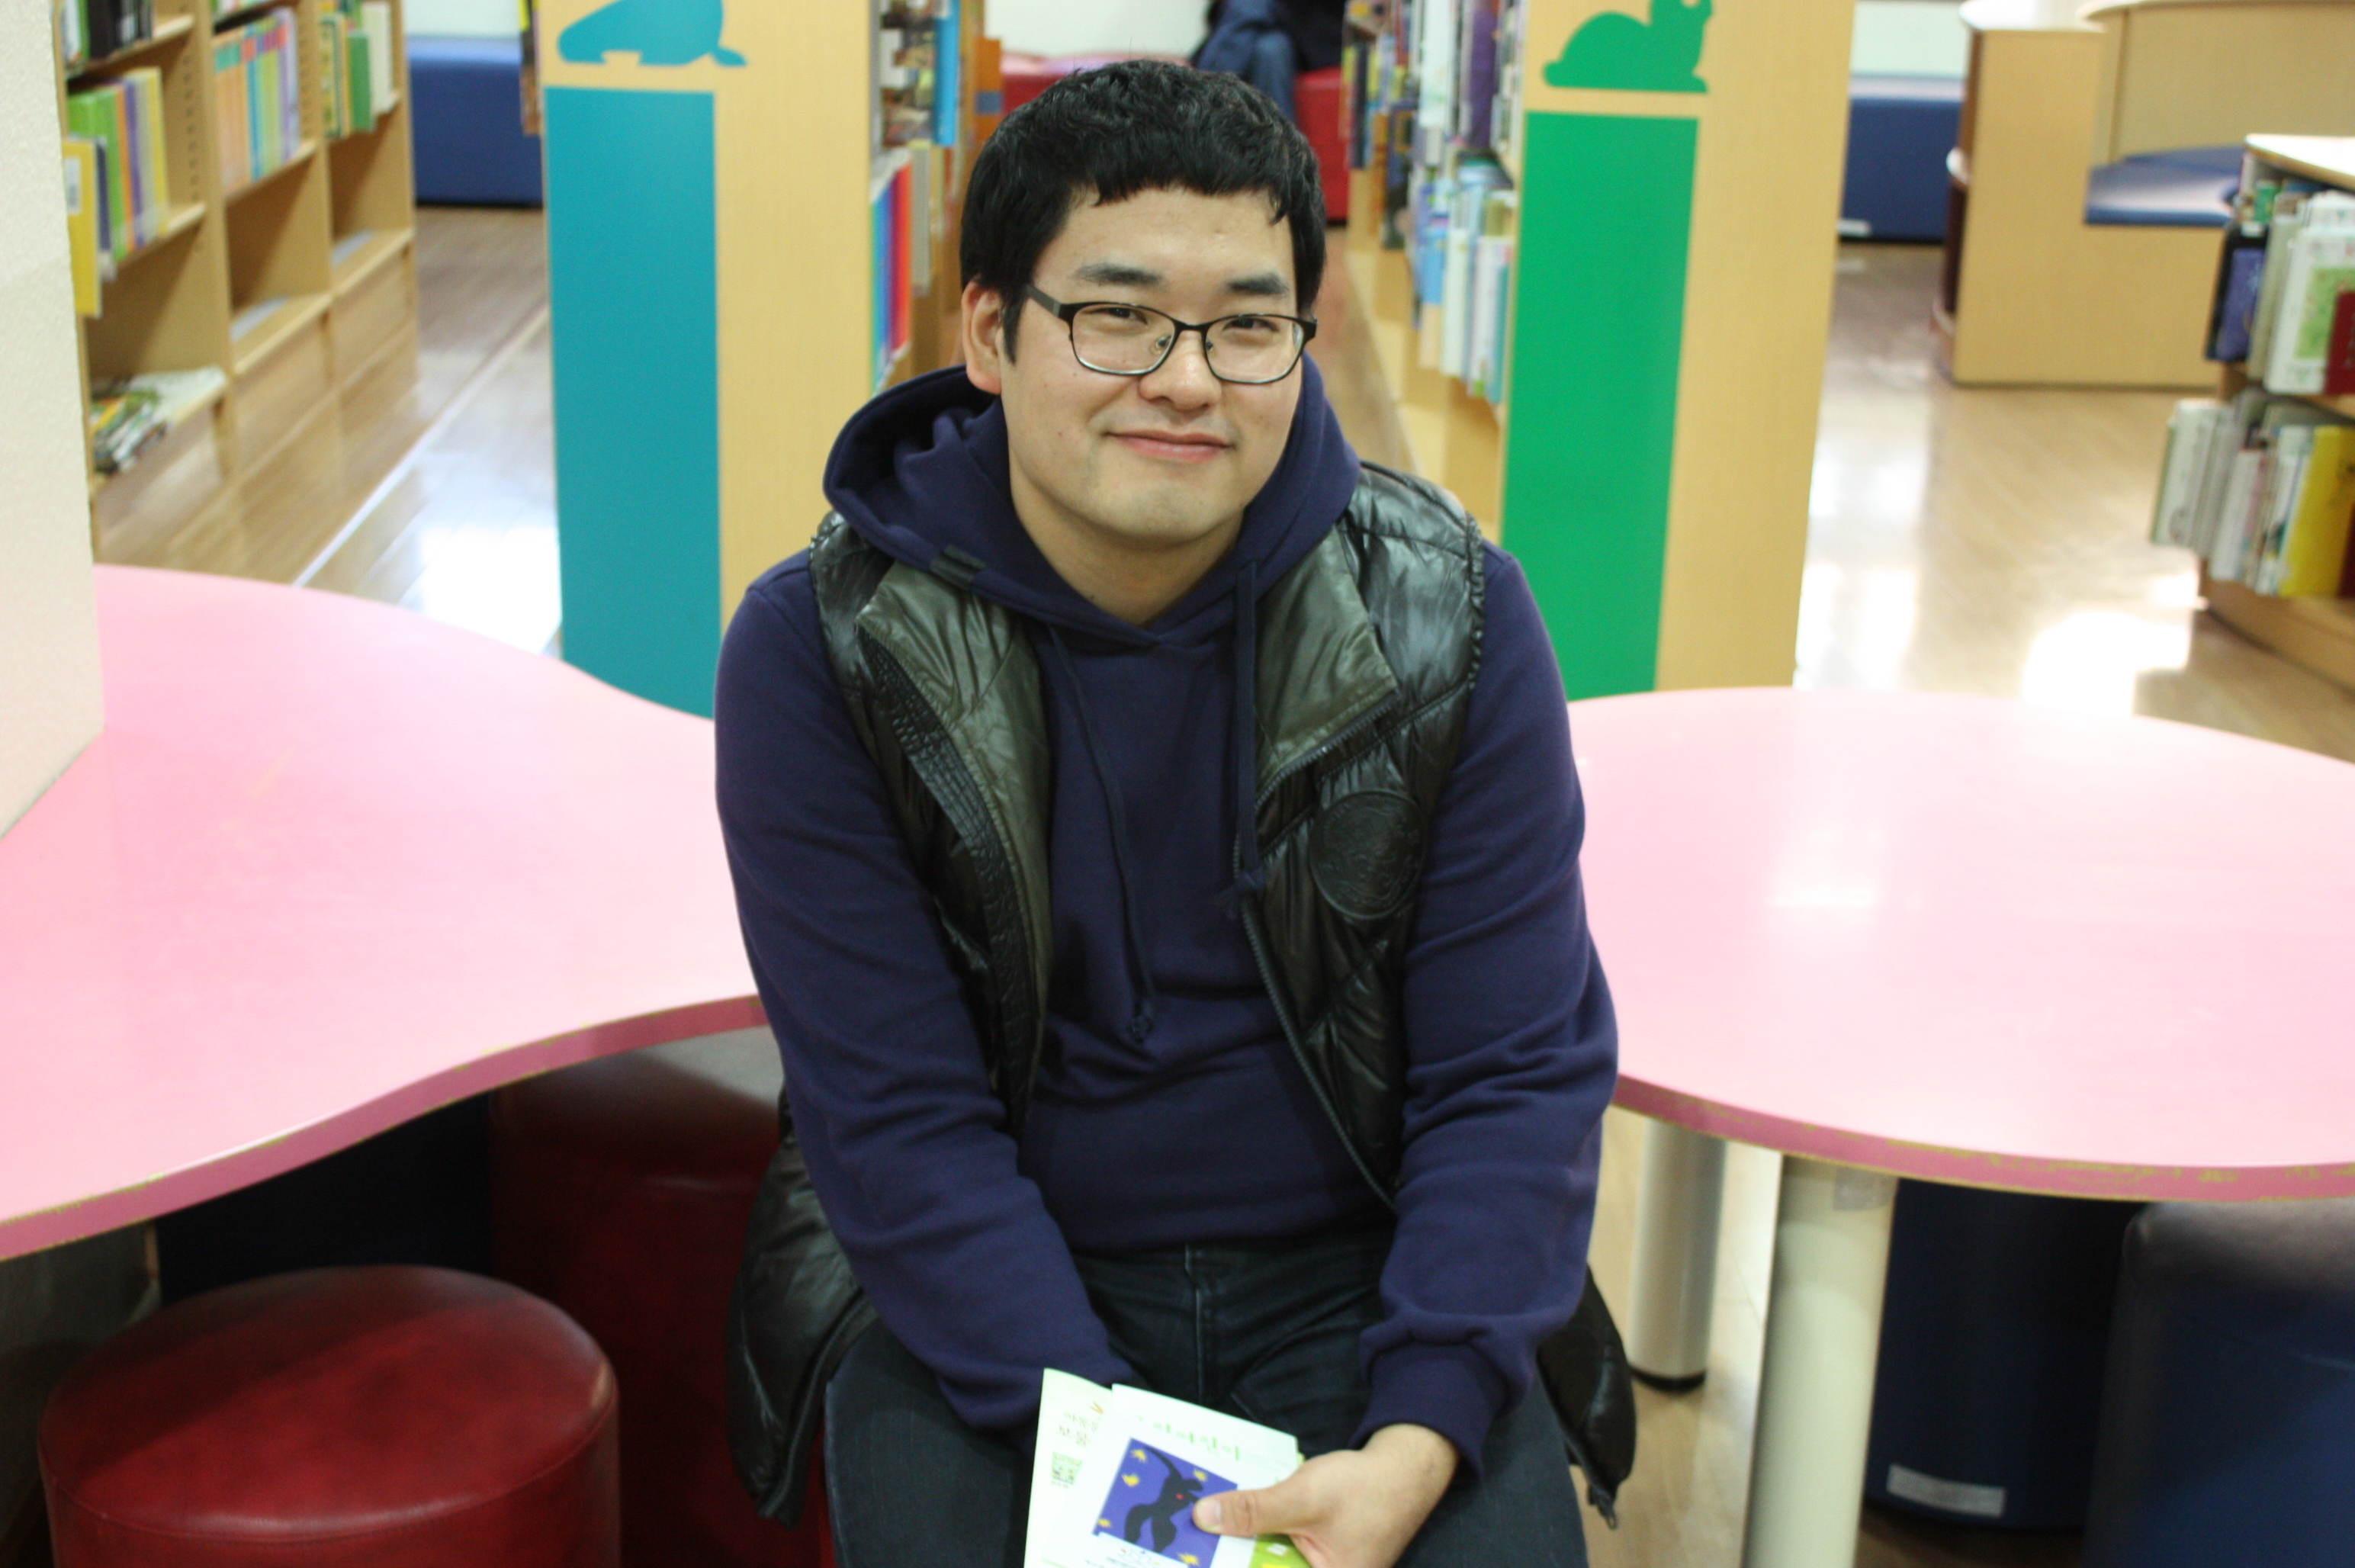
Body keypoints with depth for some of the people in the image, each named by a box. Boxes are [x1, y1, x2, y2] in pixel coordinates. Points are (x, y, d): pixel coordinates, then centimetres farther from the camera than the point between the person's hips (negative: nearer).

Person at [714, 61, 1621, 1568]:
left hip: (1357, 1276, 1)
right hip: (976, 1293, 0)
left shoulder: (1448, 614, -6)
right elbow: (896, 1119, -11)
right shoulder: (824, 651, -10)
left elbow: (1520, 1072, -6)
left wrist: (1418, 1441, -19)